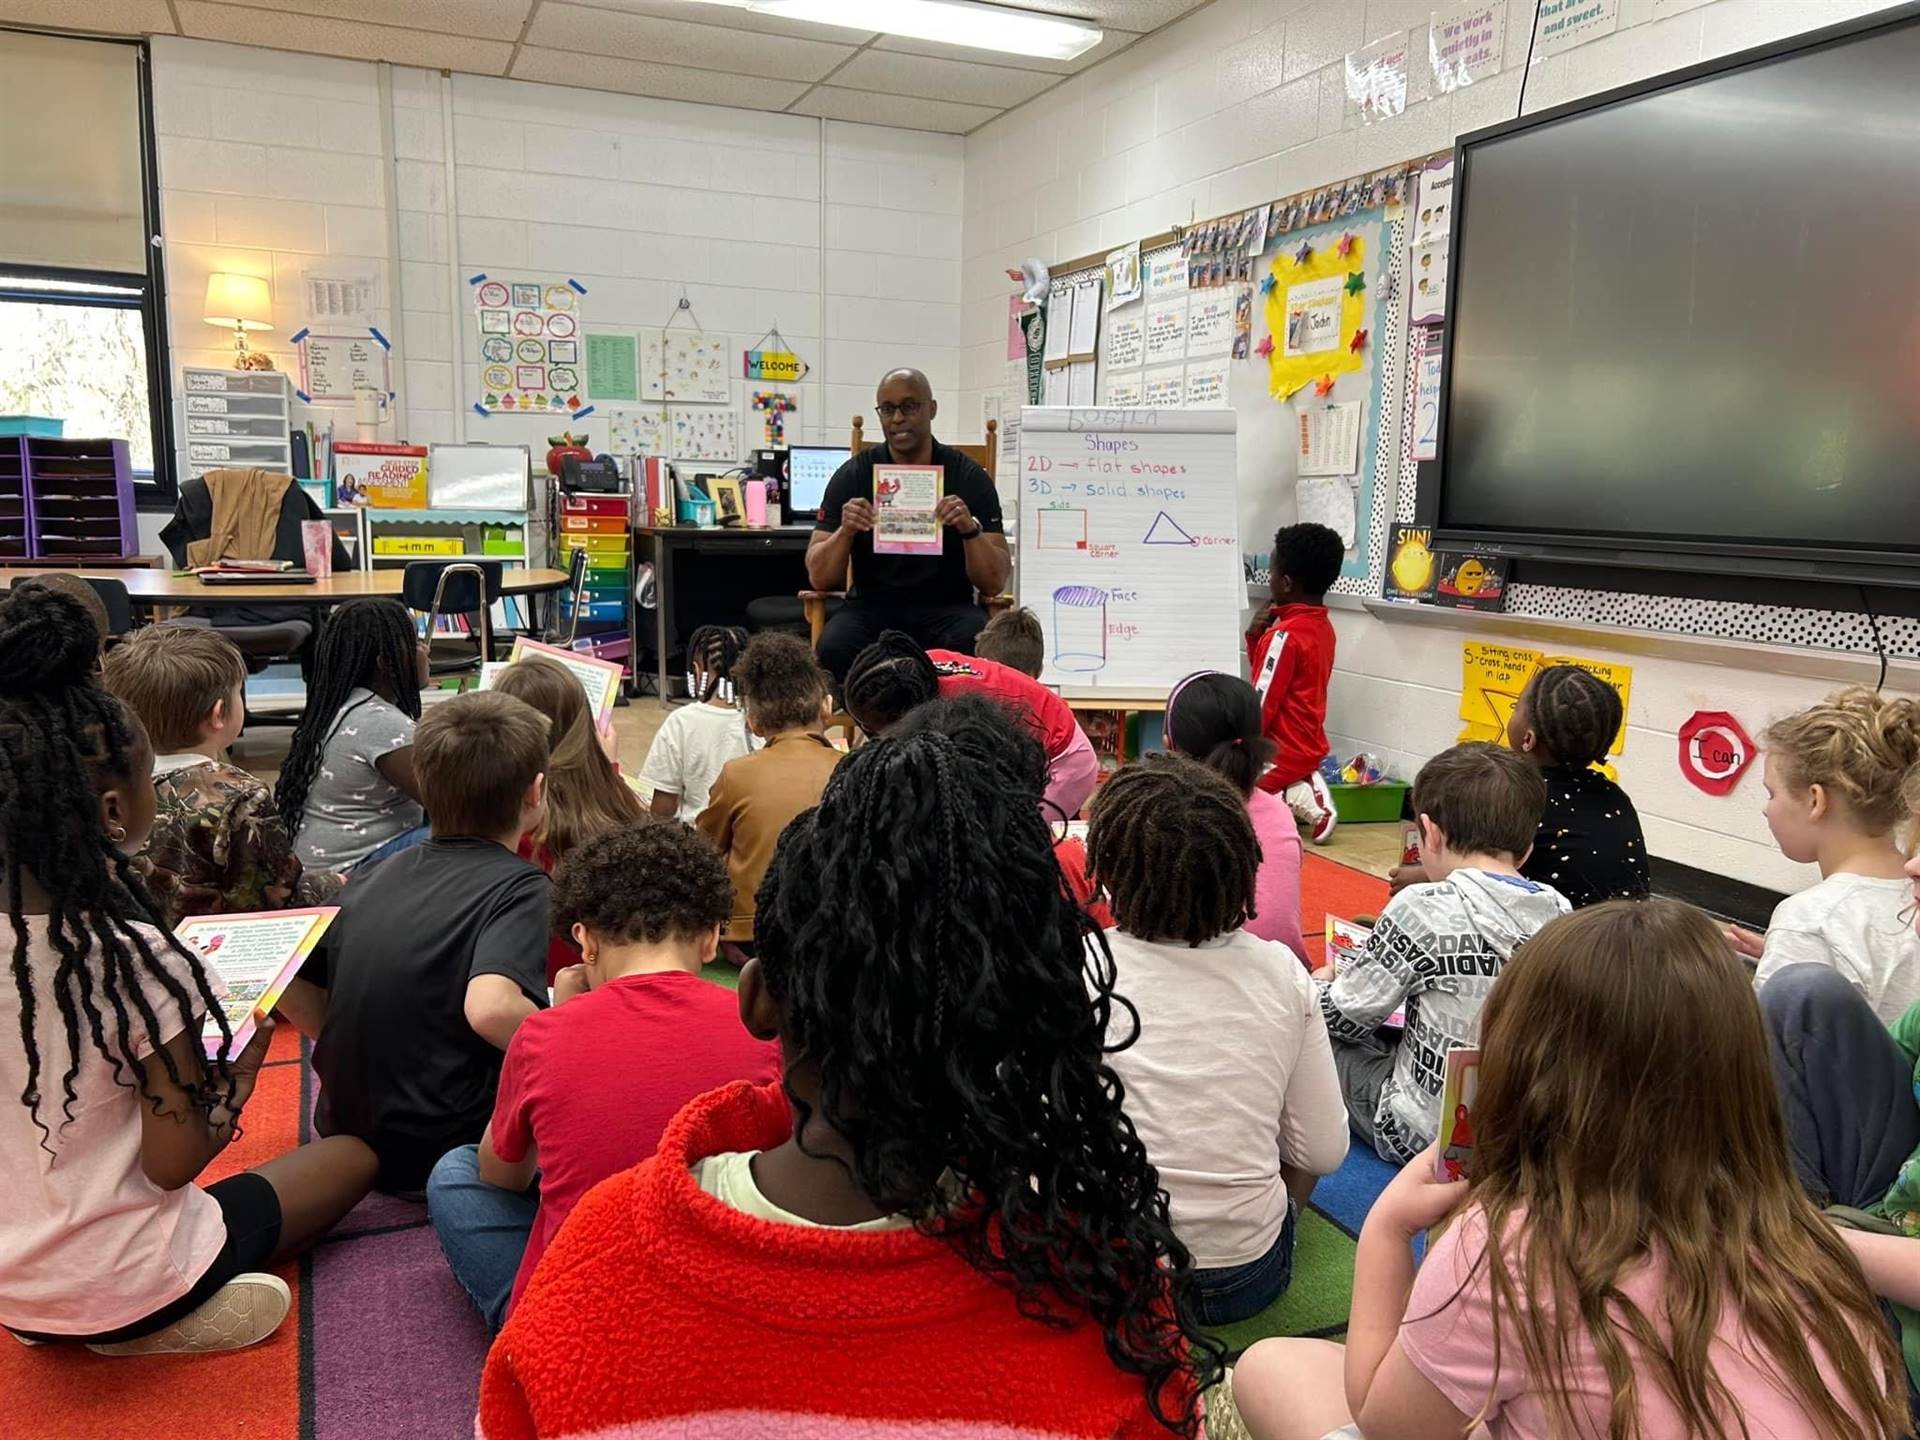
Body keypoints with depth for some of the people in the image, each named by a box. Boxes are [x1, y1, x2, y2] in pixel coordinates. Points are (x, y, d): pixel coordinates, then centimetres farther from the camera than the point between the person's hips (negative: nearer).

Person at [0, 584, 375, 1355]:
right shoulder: (140, 961, -27)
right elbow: (174, 1163, -20)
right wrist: (238, 1082, -4)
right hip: (123, 1289, -7)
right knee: (352, 1154, 11)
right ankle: (176, 1322, 7)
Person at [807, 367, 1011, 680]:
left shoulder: (970, 477, -1)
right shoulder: (853, 475, 2)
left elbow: (994, 584, -5)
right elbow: (819, 578, -2)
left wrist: (971, 529, -23)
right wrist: (845, 531, -20)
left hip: (947, 607, 0)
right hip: (872, 606, 1)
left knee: (977, 649, -33)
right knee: (834, 649, -32)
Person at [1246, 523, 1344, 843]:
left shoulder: (1285, 635, -21)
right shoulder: (1322, 626, 7)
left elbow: (1261, 707, -20)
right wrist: (1256, 637, 1)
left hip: (1280, 753, -9)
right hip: (1308, 746, 9)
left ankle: (1294, 799, -8)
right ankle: (1307, 789, 4)